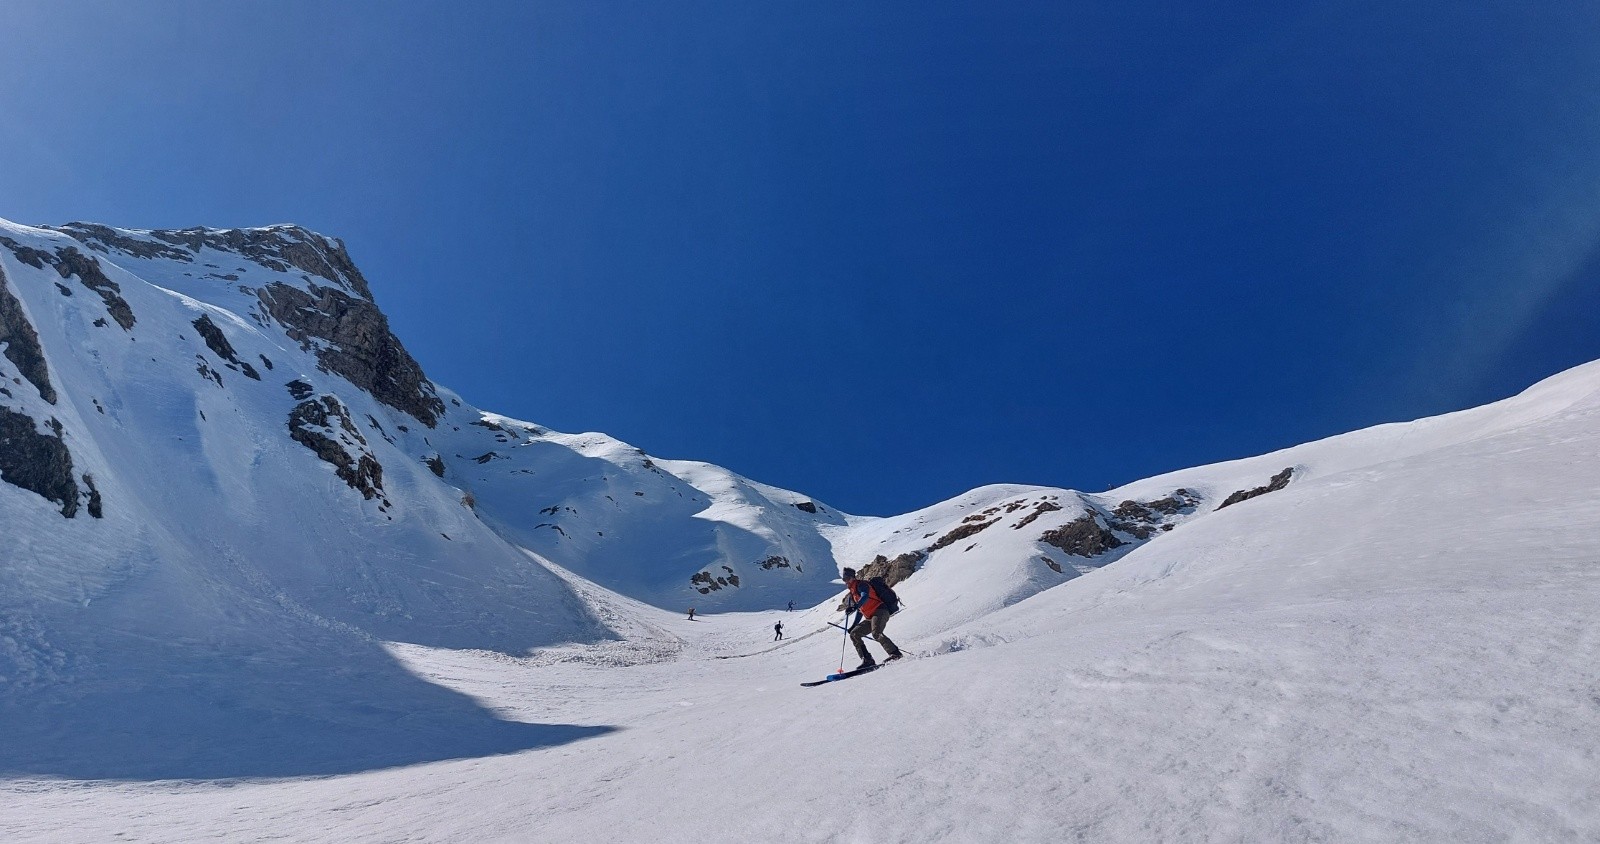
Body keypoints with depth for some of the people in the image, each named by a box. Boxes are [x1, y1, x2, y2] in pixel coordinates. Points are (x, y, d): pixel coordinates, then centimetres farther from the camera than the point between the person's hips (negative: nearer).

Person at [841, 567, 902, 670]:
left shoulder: (861, 584, -3)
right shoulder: (852, 593, 24)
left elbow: (865, 596, -24)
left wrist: (854, 607, -38)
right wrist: (854, 626, 26)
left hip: (880, 611, -9)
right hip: (870, 618, 9)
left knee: (876, 633, -31)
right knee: (854, 634, 0)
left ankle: (895, 653, -25)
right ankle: (867, 660, -6)